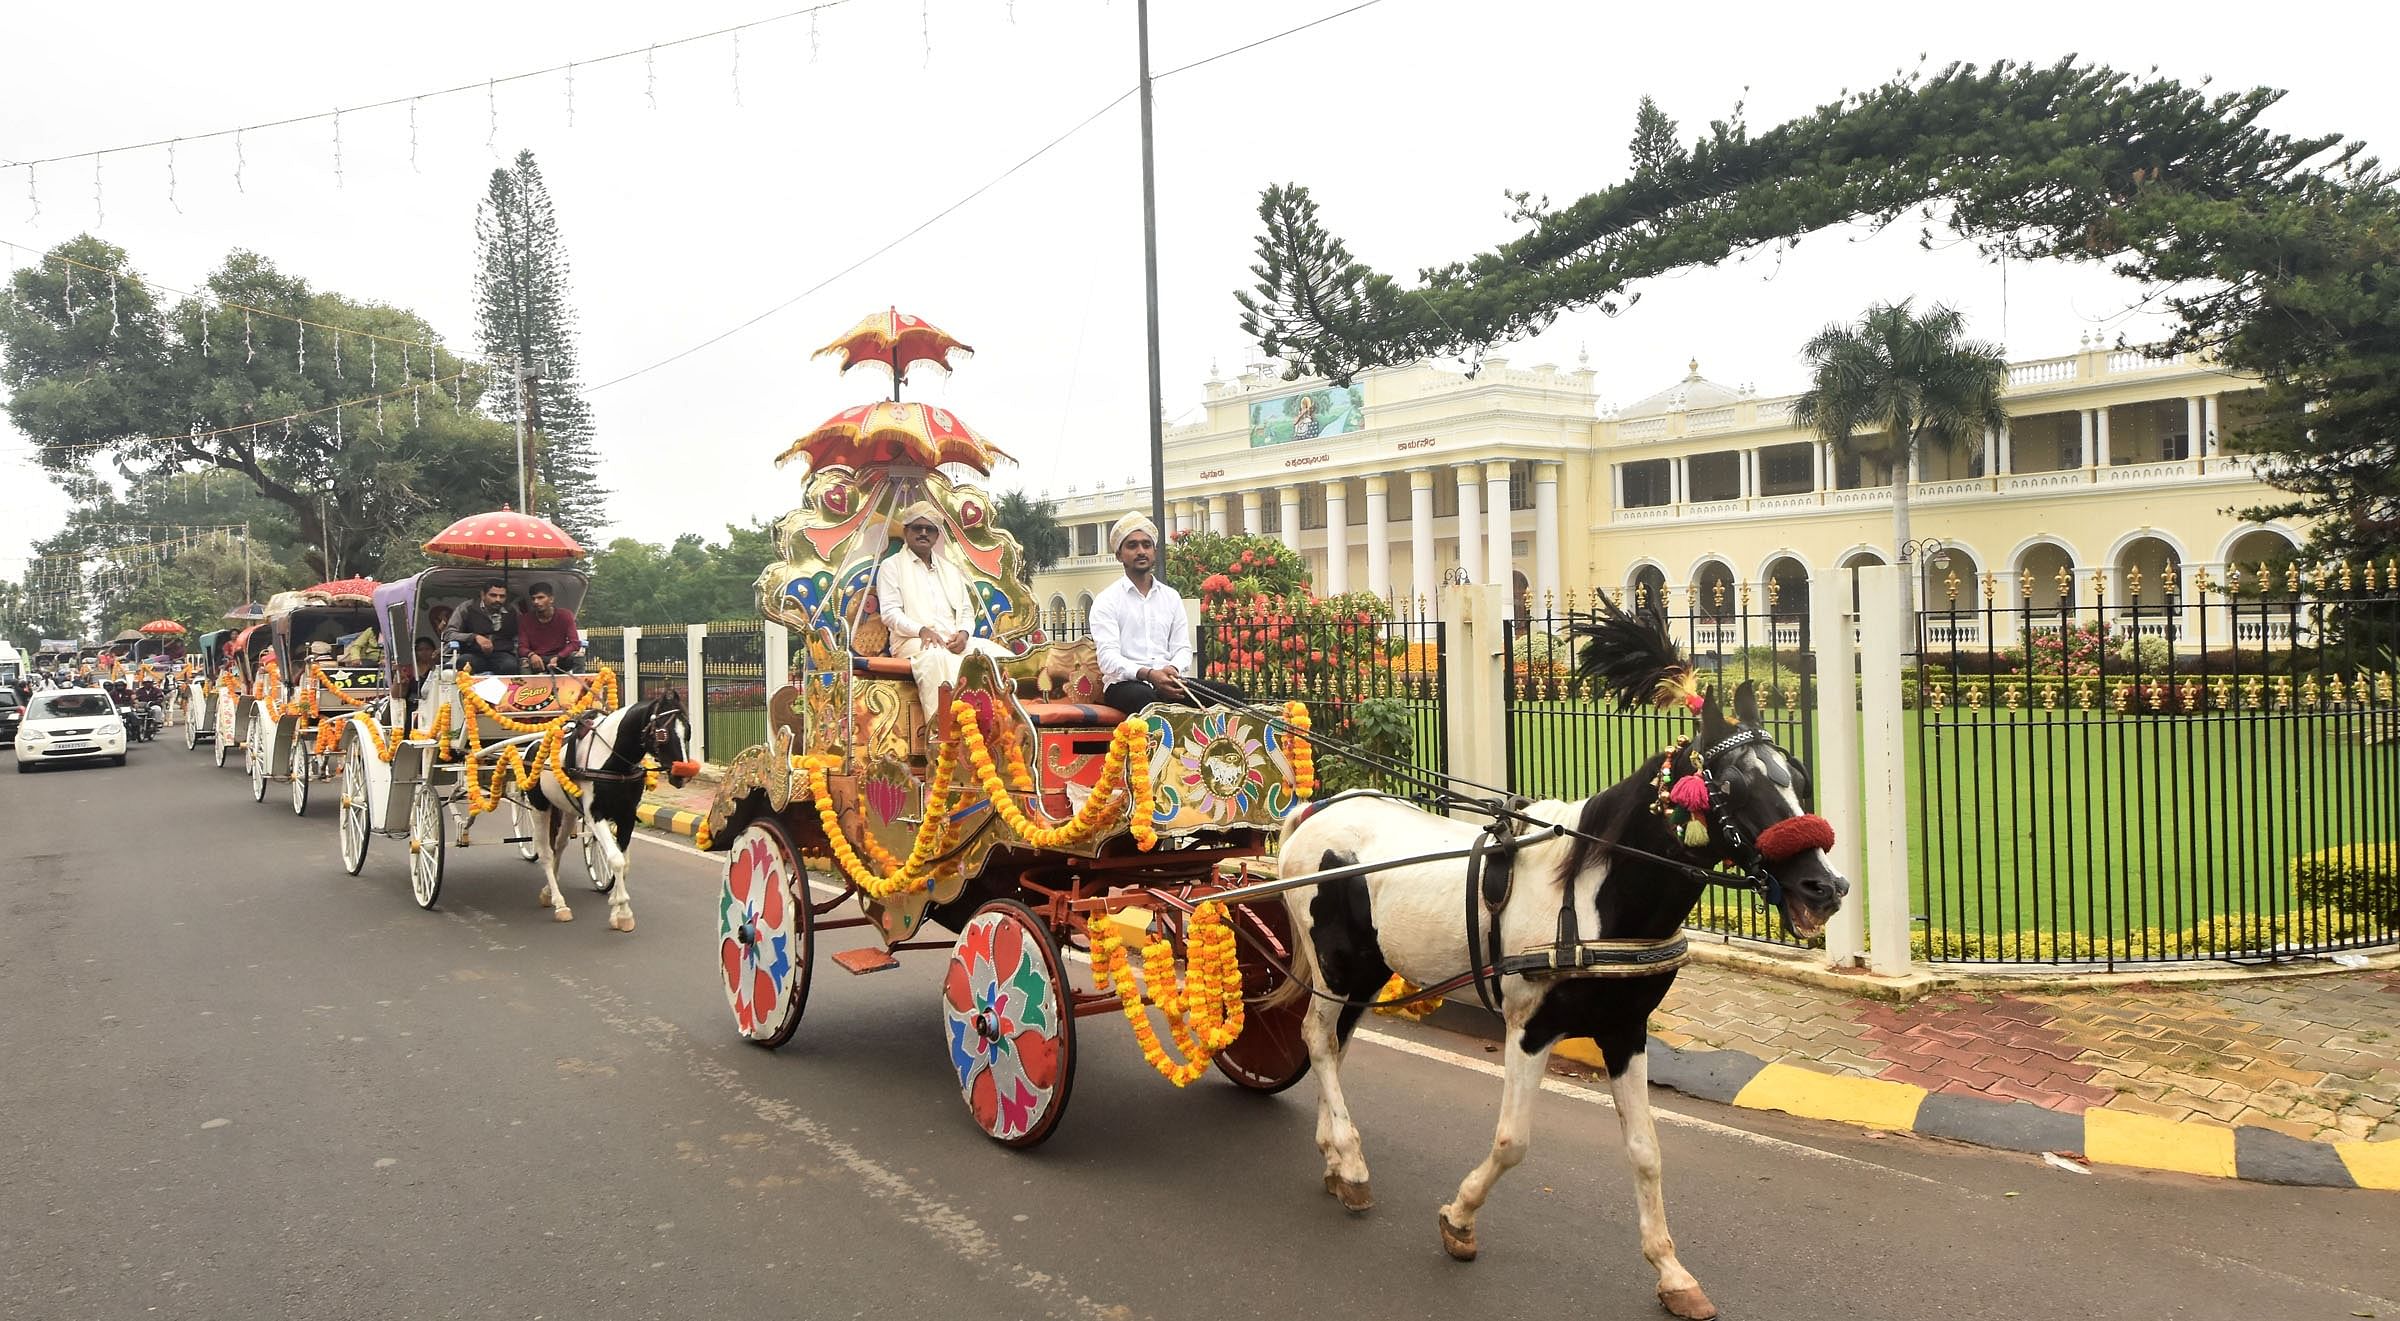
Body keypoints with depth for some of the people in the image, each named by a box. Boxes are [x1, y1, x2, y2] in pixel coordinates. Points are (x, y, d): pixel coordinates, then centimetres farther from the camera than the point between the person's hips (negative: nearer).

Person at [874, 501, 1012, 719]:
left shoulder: (951, 569, 29)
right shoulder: (892, 566, 12)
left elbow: (966, 610, 22)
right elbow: (890, 613, 0)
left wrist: (964, 633, -3)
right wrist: (921, 630, -17)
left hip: (954, 641, 5)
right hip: (914, 641, -5)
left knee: (999, 655, -23)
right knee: (936, 658, -41)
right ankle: (941, 724, -50)